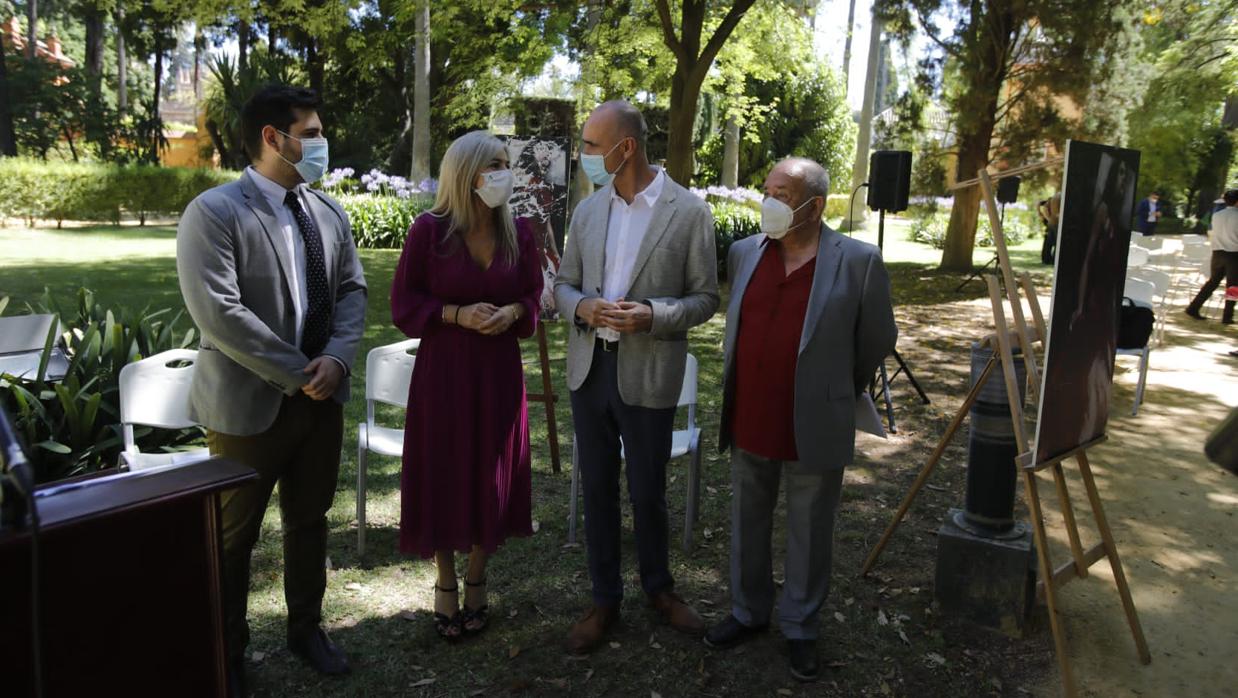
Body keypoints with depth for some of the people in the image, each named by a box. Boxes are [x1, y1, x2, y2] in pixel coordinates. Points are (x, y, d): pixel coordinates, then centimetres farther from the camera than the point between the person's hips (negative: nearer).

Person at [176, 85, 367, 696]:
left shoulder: (328, 211, 8)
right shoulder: (213, 213, -13)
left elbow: (351, 288, 7)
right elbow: (219, 313, -20)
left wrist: (336, 359, -10)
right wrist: (297, 374, -17)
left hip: (322, 395, 6)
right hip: (250, 402, -5)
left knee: (310, 520, 18)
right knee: (233, 534, 10)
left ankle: (306, 628, 37)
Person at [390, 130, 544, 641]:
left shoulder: (519, 231, 1)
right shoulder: (429, 230, -9)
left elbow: (533, 296, 9)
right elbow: (403, 303, -4)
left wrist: (513, 312, -12)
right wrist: (456, 314, -19)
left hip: (499, 371, 3)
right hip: (443, 370, -3)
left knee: (491, 479, 9)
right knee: (443, 477, 5)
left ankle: (476, 581, 30)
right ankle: (446, 586, 26)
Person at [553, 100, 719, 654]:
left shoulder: (689, 212, -7)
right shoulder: (587, 210, 6)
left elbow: (705, 299, -4)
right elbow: (563, 284, 12)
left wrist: (652, 315, -21)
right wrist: (582, 306, -11)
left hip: (648, 375, -4)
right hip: (589, 369, 4)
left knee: (647, 493, 10)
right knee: (597, 489, 13)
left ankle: (658, 587, 35)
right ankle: (604, 599, 30)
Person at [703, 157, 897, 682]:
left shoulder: (858, 262, -10)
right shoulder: (743, 253, 3)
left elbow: (879, 340, 1)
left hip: (814, 427, -4)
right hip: (748, 422, 4)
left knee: (809, 534, 12)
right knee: (747, 525, 17)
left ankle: (800, 627, 31)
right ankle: (748, 612, 37)